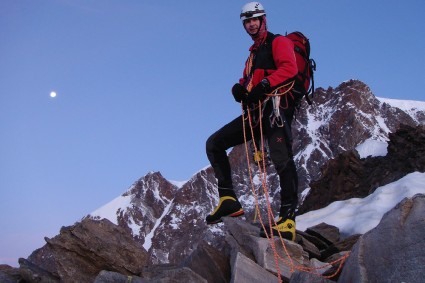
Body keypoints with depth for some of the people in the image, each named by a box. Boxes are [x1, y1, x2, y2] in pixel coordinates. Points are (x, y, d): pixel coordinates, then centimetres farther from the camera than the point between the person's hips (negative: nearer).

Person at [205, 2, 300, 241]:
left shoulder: (278, 42, 7)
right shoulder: (253, 53, 32)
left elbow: (289, 68, -11)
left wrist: (264, 86, -23)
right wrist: (240, 89, -1)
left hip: (276, 106, -8)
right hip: (255, 111, 9)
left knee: (281, 159, -22)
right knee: (214, 143, 2)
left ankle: (288, 220, -27)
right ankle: (228, 199, -4)